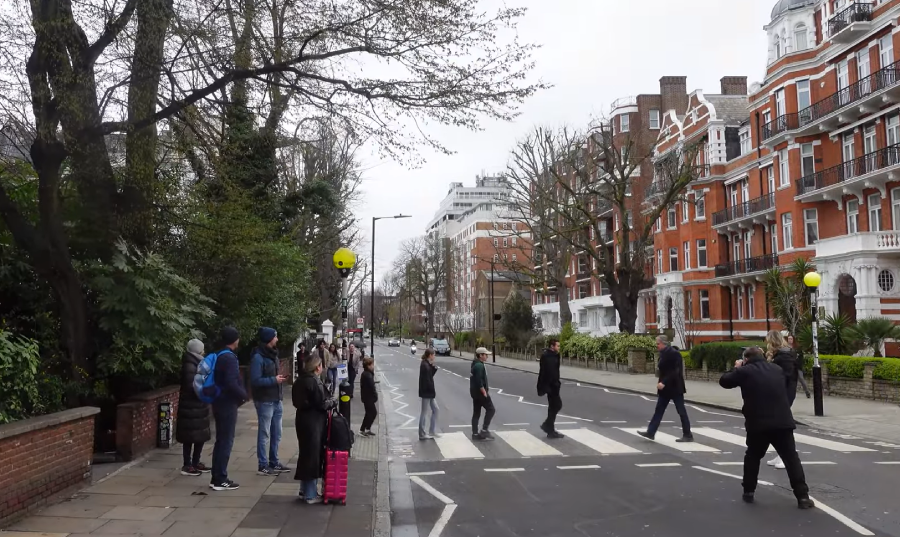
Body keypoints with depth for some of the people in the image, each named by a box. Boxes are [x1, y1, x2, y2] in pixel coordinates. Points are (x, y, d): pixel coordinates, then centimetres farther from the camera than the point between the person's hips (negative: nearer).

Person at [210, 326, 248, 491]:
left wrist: (240, 395, 14)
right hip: (228, 404, -10)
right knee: (226, 442, -3)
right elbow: (231, 383, -25)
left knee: (220, 441, 14)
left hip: (220, 403, 10)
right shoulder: (229, 358, -18)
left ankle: (216, 478, 19)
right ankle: (220, 480, 1)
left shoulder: (219, 356, 12)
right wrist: (244, 395, -9)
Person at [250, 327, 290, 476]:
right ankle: (263, 466, 8)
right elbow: (255, 380, -21)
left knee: (276, 434, 15)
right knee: (264, 435, 0)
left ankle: (274, 463, 25)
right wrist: (274, 380, -19)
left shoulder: (272, 355, 12)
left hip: (276, 400, 9)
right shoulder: (258, 357, -16)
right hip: (265, 401, -9)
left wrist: (279, 378, 6)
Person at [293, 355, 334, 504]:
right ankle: (311, 495, 6)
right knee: (313, 455, -1)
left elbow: (296, 401, 14)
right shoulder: (314, 382, -18)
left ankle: (304, 490, 27)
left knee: (306, 454, 17)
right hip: (313, 422, -9)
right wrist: (332, 401, 2)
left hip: (302, 418, 9)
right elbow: (322, 403, -18)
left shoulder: (300, 381, 9)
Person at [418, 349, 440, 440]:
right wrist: (433, 391, -15)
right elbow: (427, 380, -22)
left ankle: (431, 431, 22)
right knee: (424, 412, -1)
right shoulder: (425, 365, -20)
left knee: (435, 409, 15)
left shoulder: (427, 364, 10)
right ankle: (422, 434, 8)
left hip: (429, 392, 10)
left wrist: (434, 368, 1)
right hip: (426, 392, -10)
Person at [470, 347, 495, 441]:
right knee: (490, 409, -2)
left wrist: (485, 388, 22)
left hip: (475, 392, 10)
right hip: (479, 392, -10)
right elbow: (479, 381, -25)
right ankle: (484, 430, -2)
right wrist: (484, 392, -21)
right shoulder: (479, 365, -18)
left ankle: (475, 434, 14)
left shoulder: (476, 364, 15)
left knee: (476, 413, 11)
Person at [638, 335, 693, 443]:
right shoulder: (663, 354, 8)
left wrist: (664, 383, -27)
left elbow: (676, 372, -24)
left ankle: (688, 435, 10)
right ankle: (650, 432, 11)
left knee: (681, 411, 1)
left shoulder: (674, 354, -18)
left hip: (675, 388, -9)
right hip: (665, 388, 9)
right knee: (659, 410, 9)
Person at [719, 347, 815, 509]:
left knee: (752, 457, 17)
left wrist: (736, 368, 27)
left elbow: (724, 381, 11)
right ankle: (803, 496, 2)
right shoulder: (777, 369, 16)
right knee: (792, 458, 7)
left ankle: (748, 492, 20)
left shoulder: (744, 371, 1)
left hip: (758, 424, -2)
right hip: (783, 422, 3)